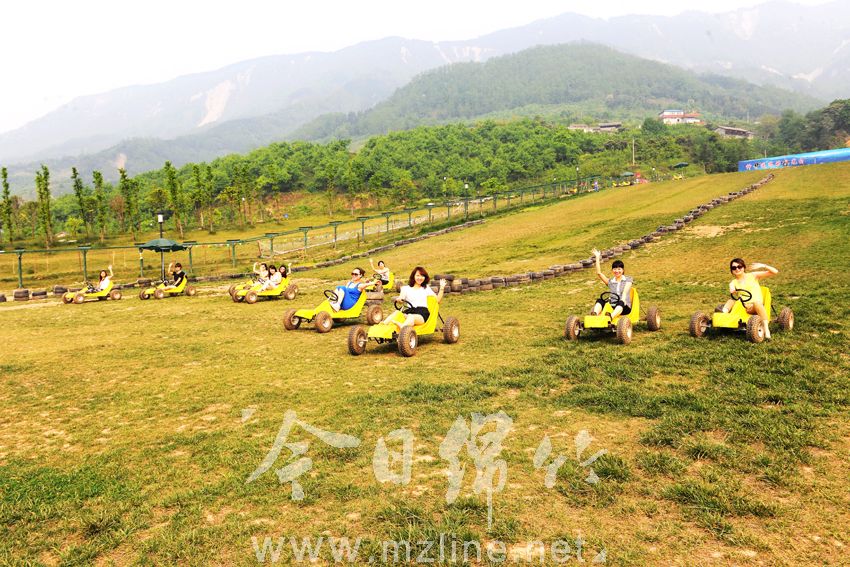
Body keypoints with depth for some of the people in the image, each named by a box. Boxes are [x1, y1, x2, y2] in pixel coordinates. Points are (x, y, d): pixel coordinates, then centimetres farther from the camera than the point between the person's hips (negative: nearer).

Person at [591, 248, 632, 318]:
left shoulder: (628, 280, 12)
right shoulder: (610, 281, 19)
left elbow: (625, 291, -6)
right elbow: (599, 273, 7)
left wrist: (622, 300, -26)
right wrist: (597, 257, 5)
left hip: (624, 307, -3)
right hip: (612, 306, 3)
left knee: (620, 303, -37)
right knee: (599, 301, -24)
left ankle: (611, 316, -65)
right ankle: (595, 314, -54)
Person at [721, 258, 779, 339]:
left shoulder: (753, 276, 10)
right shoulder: (733, 282, 14)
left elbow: (775, 272, 5)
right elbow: (732, 290, -11)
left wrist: (763, 266, -10)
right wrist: (732, 291, -35)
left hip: (755, 308, -3)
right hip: (742, 306, 3)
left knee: (757, 303, -37)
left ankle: (766, 330, -41)